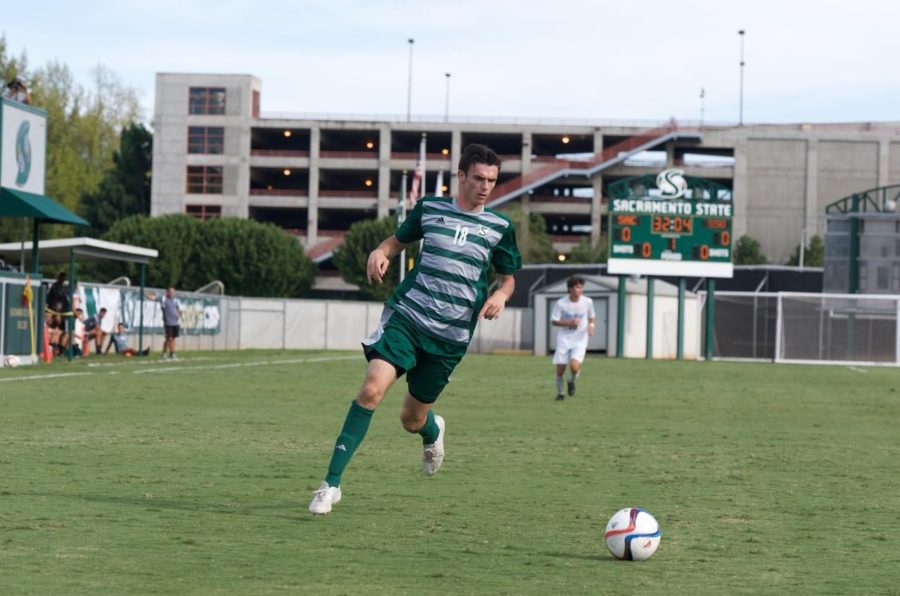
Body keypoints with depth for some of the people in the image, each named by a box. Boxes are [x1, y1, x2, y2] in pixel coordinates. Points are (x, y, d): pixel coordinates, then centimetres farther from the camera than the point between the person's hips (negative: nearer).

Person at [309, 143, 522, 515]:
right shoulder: (430, 208, 6)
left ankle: (432, 431, 49)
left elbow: (508, 277, 17)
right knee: (372, 389, -23)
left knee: (412, 419, 8)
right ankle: (332, 483, -18)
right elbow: (399, 240, 21)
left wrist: (500, 295, -6)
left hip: (451, 335, 1)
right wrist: (379, 253, -2)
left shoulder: (500, 227, 5)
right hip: (406, 316, -1)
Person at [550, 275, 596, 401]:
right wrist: (570, 322, -19)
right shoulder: (561, 303, -10)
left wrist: (591, 325, -10)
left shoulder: (588, 302, -4)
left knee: (574, 366, -21)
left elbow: (592, 317, 12)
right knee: (560, 369, 1)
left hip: (580, 340, 0)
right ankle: (560, 393, 27)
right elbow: (554, 321, -5)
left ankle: (571, 382, 13)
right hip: (564, 339, 0)